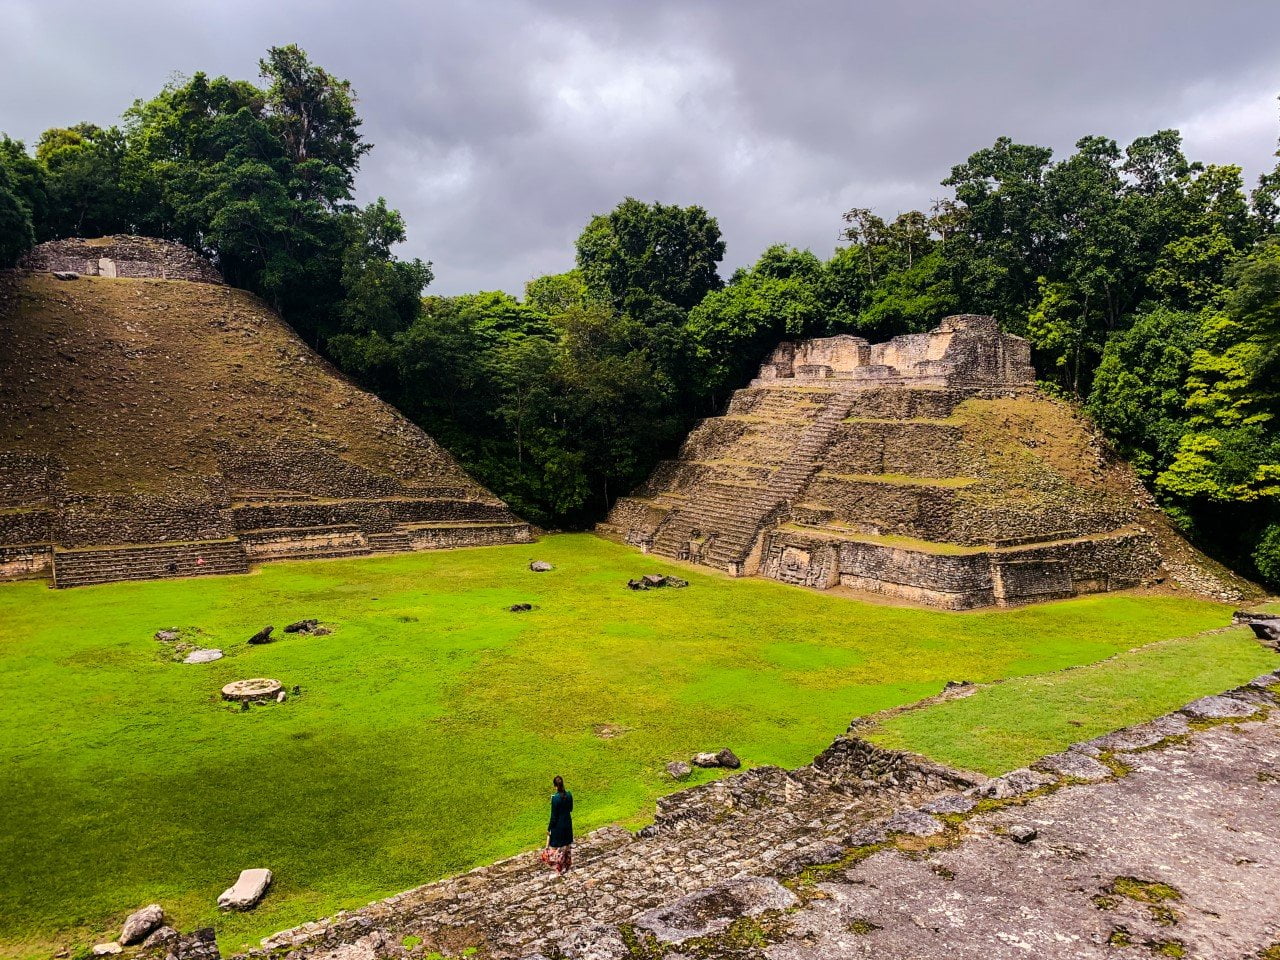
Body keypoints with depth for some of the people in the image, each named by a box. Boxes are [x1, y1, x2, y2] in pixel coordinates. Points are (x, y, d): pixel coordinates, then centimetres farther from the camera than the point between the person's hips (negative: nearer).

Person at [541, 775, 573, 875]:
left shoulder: (555, 798, -26)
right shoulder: (569, 795, -8)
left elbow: (553, 816, -19)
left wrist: (549, 828, -8)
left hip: (558, 825, -6)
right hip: (568, 823, 6)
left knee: (557, 847, 10)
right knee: (567, 845, 21)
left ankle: (559, 869, 18)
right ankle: (566, 865, 35)